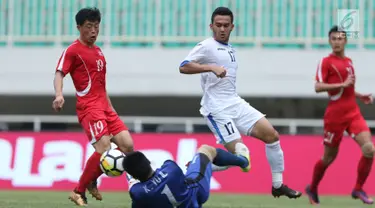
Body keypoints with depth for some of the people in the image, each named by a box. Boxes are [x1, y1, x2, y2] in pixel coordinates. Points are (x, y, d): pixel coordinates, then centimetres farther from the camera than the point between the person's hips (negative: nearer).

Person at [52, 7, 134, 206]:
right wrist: (59, 95, -34)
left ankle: (92, 181, 13)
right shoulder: (73, 50, -4)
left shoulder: (98, 51, 20)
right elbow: (59, 74, -14)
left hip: (105, 107, 8)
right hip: (89, 107, -8)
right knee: (103, 148, -21)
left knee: (127, 145, -3)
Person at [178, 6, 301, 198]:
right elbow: (183, 67, -21)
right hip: (217, 109, -8)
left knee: (271, 134, 0)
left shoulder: (231, 50, 17)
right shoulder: (206, 46, -8)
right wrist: (212, 67, -31)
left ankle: (278, 185, 8)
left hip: (235, 103, 8)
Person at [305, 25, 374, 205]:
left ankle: (358, 189, 1)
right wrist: (343, 84, -24)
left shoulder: (349, 62, 14)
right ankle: (312, 189, 30)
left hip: (354, 114, 5)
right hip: (335, 115, -5)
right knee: (329, 157, 6)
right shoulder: (326, 62, -7)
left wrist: (361, 96, 12)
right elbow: (318, 87, -19)